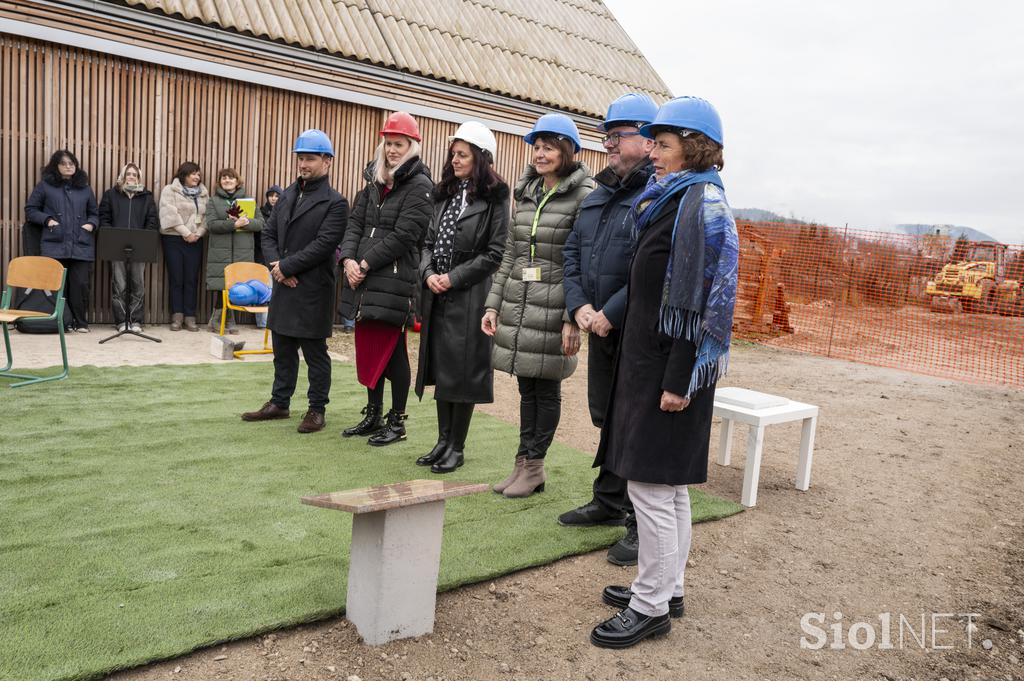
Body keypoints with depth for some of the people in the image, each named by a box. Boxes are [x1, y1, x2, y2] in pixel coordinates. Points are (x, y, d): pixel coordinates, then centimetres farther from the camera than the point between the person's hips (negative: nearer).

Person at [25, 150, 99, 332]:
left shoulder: (85, 188, 16)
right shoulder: (45, 185, 9)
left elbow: (94, 213, 22)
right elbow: (30, 210, 11)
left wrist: (91, 224, 1)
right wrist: (47, 220, -5)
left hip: (81, 246, 1)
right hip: (54, 245, -1)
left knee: (81, 284, -5)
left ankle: (80, 322, 5)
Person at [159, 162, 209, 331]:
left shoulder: (203, 193, 12)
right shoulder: (169, 190, 1)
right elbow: (170, 214, -10)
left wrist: (198, 234, -9)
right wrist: (186, 233, -14)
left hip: (195, 241, 3)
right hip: (174, 239, -3)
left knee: (192, 279, 2)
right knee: (176, 279, 0)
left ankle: (190, 317, 6)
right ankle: (177, 316, 6)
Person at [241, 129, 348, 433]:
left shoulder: (335, 202, -9)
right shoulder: (287, 195, 14)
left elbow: (322, 245, -18)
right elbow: (269, 234, 11)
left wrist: (286, 267, -15)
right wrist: (276, 265, -7)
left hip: (313, 290, -7)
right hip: (283, 286, 7)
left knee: (315, 352, 3)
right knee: (282, 350, 16)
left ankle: (317, 409, 15)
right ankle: (279, 403, 29)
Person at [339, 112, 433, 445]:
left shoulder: (419, 186, -7)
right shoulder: (375, 180, 16)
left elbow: (402, 236, -15)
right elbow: (356, 222, 11)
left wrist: (365, 263, -13)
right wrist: (349, 259, -5)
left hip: (394, 281, -7)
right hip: (364, 280, 7)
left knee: (391, 350, -1)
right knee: (367, 347, 12)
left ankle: (397, 421, 13)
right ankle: (372, 416, 26)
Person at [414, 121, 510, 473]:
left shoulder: (493, 199, -6)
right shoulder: (444, 194, 14)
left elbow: (495, 253, -12)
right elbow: (429, 241, 15)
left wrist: (453, 278, -13)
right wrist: (428, 273, -4)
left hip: (470, 296, -6)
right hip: (437, 296, 7)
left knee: (462, 372, 1)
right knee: (440, 369, 12)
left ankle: (457, 447, 14)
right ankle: (443, 440, 25)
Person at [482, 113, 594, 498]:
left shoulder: (584, 196, -6)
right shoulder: (525, 193, 14)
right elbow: (509, 255, 15)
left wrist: (573, 318, -16)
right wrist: (494, 304, 11)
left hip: (552, 307, -6)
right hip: (517, 304, 6)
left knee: (547, 388, 5)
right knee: (527, 388, 12)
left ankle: (533, 465, 18)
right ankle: (525, 464, 22)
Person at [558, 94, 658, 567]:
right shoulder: (597, 195, 15)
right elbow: (572, 252, 14)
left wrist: (610, 314, -20)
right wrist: (579, 305, -2)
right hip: (601, 331, 9)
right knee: (607, 418, 19)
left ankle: (643, 525, 15)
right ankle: (609, 502, 37)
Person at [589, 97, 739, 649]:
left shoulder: (703, 204, -12)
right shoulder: (667, 198, 16)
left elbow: (706, 299, -19)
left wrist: (680, 379, -21)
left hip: (671, 368, -10)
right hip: (647, 360, 10)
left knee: (651, 484, -3)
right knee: (667, 486, 16)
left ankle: (651, 607, 12)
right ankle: (666, 588, 29)